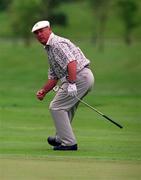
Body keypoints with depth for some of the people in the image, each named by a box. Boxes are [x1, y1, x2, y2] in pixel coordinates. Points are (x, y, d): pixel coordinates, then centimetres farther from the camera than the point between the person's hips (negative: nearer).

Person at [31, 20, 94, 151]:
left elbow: (71, 62, -24)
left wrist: (71, 84, -29)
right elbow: (53, 77, 26)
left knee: (56, 107, -6)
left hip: (79, 77, -10)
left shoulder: (57, 43, -9)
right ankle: (60, 138, 39)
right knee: (65, 107, 25)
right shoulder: (49, 49, 25)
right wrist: (43, 91, 12)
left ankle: (69, 143, -5)